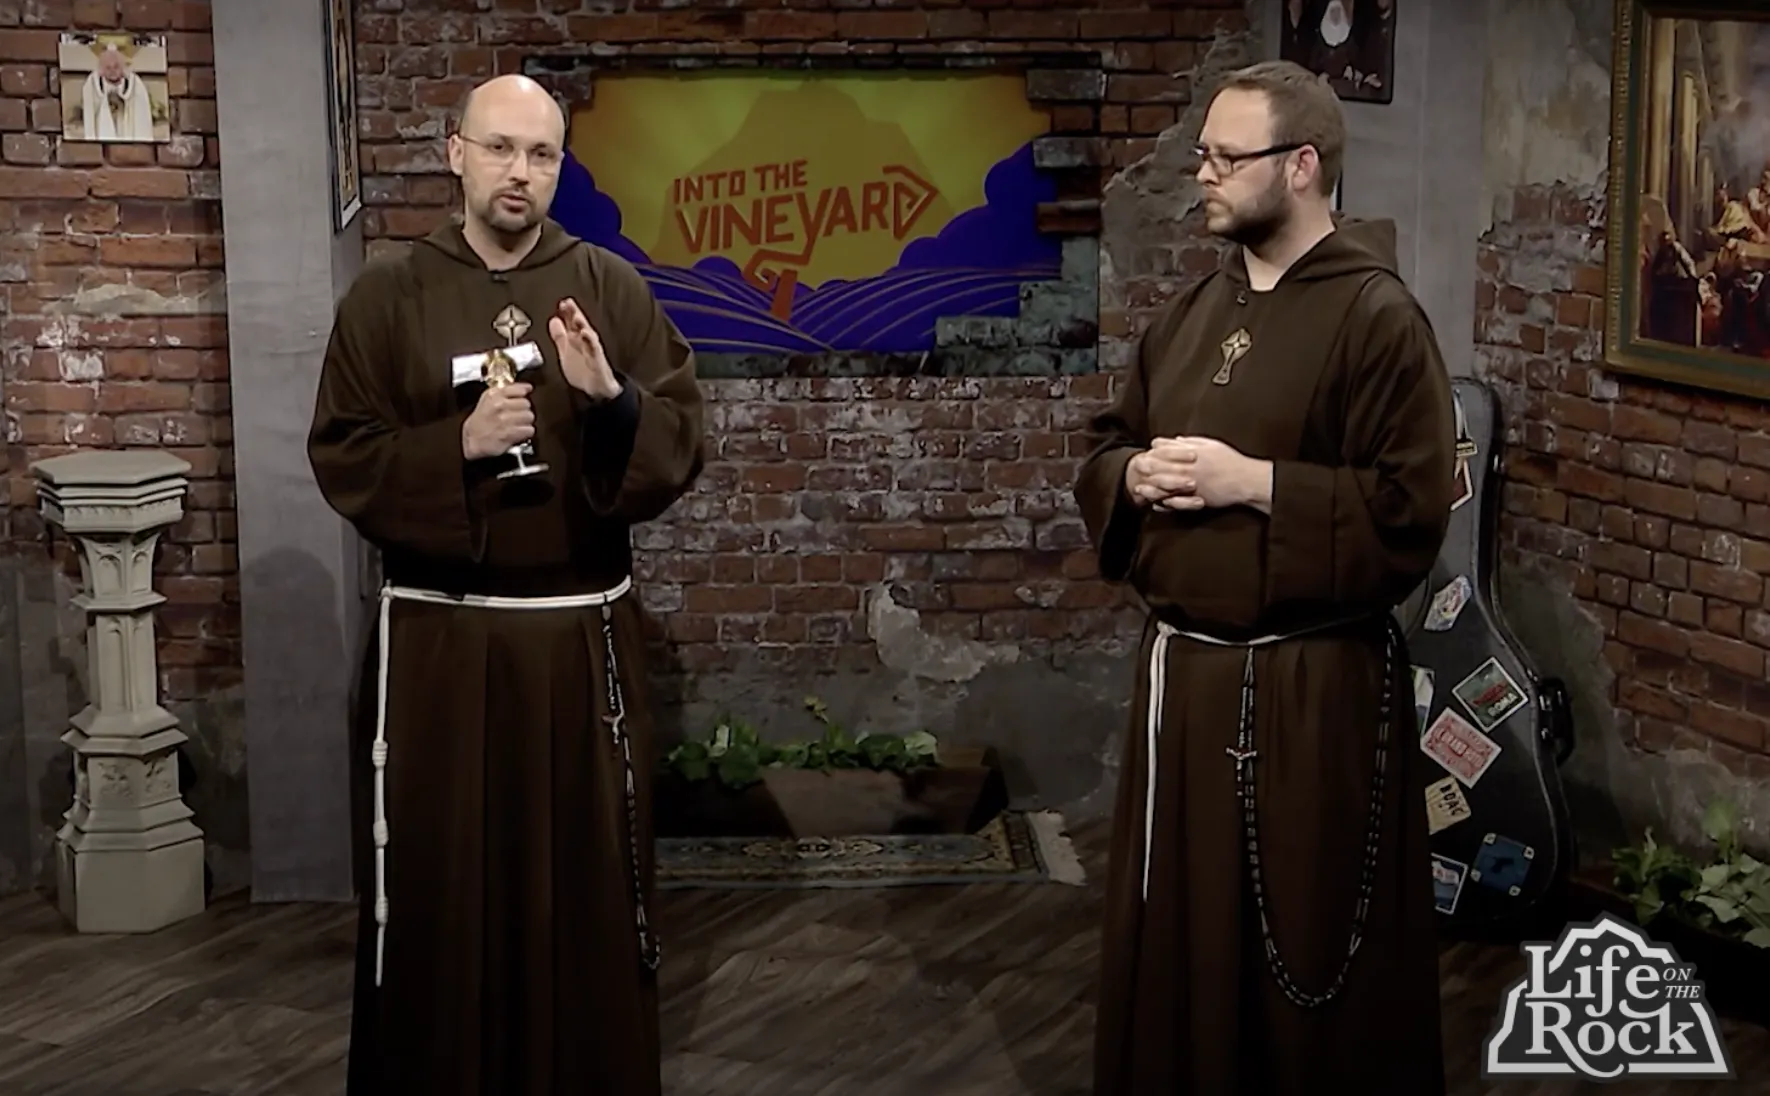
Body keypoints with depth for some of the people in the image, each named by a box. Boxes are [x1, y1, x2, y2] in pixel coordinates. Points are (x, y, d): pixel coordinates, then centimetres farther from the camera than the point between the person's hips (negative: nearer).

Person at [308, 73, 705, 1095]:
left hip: (584, 634, 1)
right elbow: (343, 458, -2)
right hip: (437, 637, 0)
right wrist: (458, 445, -18)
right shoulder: (387, 298, 1)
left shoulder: (614, 290, 2)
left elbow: (683, 446, -2)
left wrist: (612, 402, -22)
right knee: (435, 876, 6)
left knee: (588, 871, 8)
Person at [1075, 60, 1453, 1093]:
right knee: (1178, 939, 16)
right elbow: (1105, 449, 19)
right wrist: (1136, 474, -4)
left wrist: (1251, 481, -20)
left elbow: (1412, 513, -19)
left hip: (1313, 691, -7)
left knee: (1307, 954, 4)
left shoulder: (1378, 316, -13)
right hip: (1183, 672, 7)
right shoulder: (1195, 310, 11)